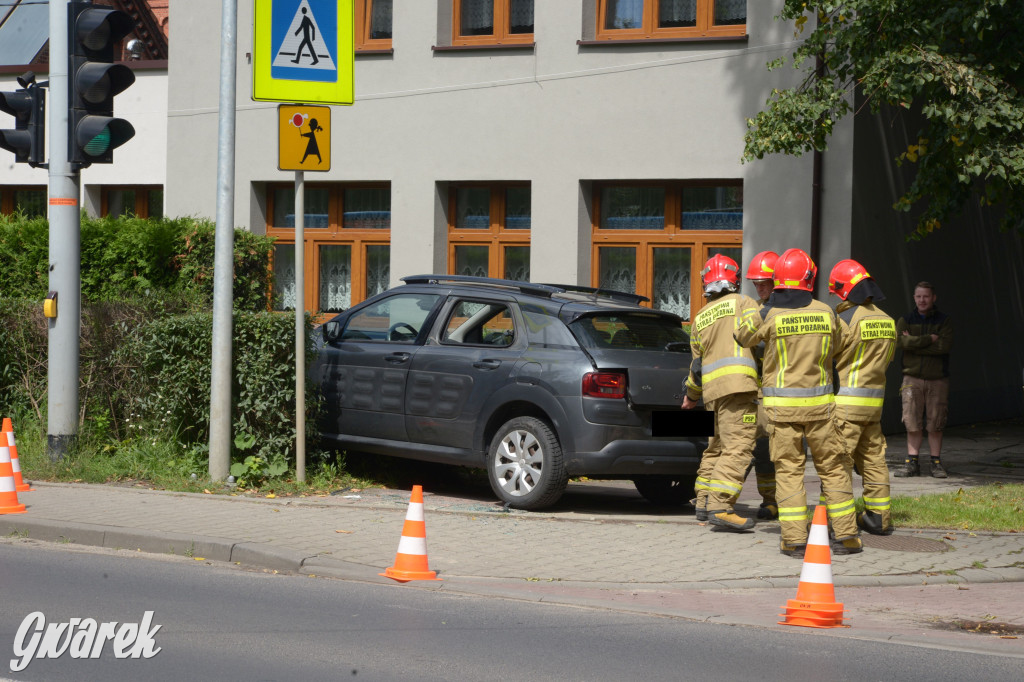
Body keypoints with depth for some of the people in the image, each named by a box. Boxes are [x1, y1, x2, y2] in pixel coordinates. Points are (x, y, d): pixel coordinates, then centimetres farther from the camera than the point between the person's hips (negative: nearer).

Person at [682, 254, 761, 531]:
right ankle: (720, 507, -22)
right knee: (738, 446, -12)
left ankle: (704, 499, 26)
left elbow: (697, 363, 28)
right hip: (738, 382, -7)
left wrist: (691, 394, 42)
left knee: (719, 444, 21)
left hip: (712, 385, 7)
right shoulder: (743, 303, 5)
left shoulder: (700, 318, 22)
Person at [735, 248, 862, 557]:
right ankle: (846, 535, 10)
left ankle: (794, 539, -2)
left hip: (782, 405, -1)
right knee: (832, 467, 10)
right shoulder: (825, 313, -2)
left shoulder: (770, 315, -9)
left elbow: (743, 336, 9)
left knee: (789, 470, 3)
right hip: (819, 403, 1)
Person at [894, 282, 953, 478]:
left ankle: (936, 463, 8)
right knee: (913, 423, -3)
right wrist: (930, 339, -11)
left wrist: (915, 344, -10)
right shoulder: (905, 320, 7)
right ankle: (912, 463, 2)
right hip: (913, 378, 1)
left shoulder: (944, 320, 5)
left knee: (935, 424, 1)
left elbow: (945, 345, -11)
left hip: (937, 379, 0)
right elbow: (902, 341, -12)